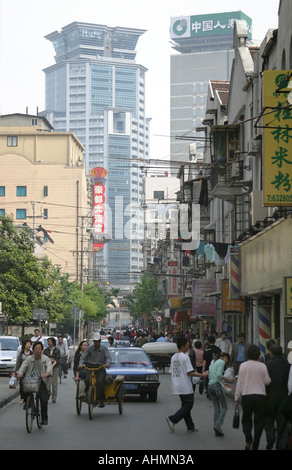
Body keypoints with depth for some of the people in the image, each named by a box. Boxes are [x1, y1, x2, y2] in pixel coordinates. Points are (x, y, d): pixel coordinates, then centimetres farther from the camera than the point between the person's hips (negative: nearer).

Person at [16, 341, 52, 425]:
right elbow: (24, 365, -4)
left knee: (44, 400, -9)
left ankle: (44, 418, 3)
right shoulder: (29, 358, 10)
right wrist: (20, 373, -25)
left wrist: (47, 373, -35)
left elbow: (49, 366, -13)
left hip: (42, 381, -2)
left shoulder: (45, 358, 4)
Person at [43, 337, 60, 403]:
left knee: (54, 383, -3)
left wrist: (52, 365, -21)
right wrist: (50, 360, -11)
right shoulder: (46, 350, 10)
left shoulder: (57, 350, 4)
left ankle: (54, 398, 3)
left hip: (55, 367, -1)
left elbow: (57, 359, -6)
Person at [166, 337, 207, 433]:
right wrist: (202, 375, -10)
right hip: (185, 387, -9)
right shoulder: (185, 357, -15)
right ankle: (172, 419, -10)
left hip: (177, 386, 9)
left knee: (185, 405, 14)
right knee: (188, 405, -1)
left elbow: (172, 371, 14)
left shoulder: (173, 357, 10)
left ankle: (190, 426, 15)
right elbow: (190, 372, -19)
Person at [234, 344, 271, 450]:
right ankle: (255, 446, 4)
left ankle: (248, 439, -10)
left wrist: (237, 397, 7)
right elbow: (267, 381, 1)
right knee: (259, 421, 8)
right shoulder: (262, 366, -4)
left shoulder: (243, 366, -3)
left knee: (246, 419, 13)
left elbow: (240, 382, 0)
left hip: (246, 395, 0)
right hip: (260, 395, 0)